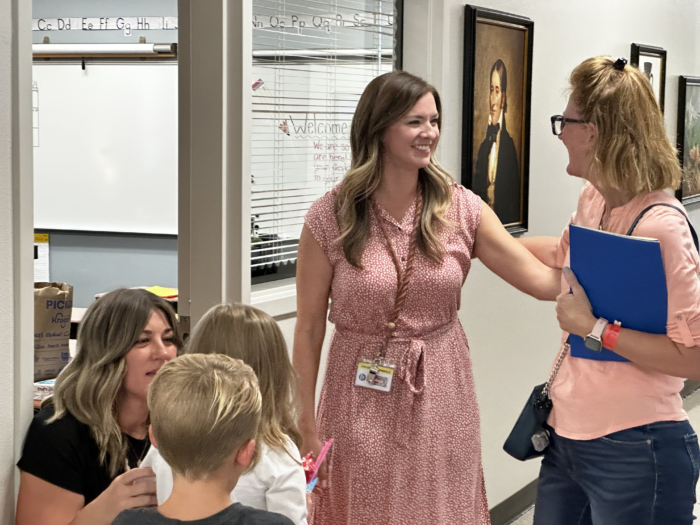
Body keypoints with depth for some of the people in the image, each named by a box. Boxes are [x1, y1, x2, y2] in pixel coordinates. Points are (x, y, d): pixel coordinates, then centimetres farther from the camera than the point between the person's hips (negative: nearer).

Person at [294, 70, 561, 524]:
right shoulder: (330, 218, -9)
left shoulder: (461, 209, -2)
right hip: (363, 402, -2)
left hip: (441, 400, 2)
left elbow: (544, 280, -7)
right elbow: (309, 328, -3)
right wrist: (308, 427, -3)